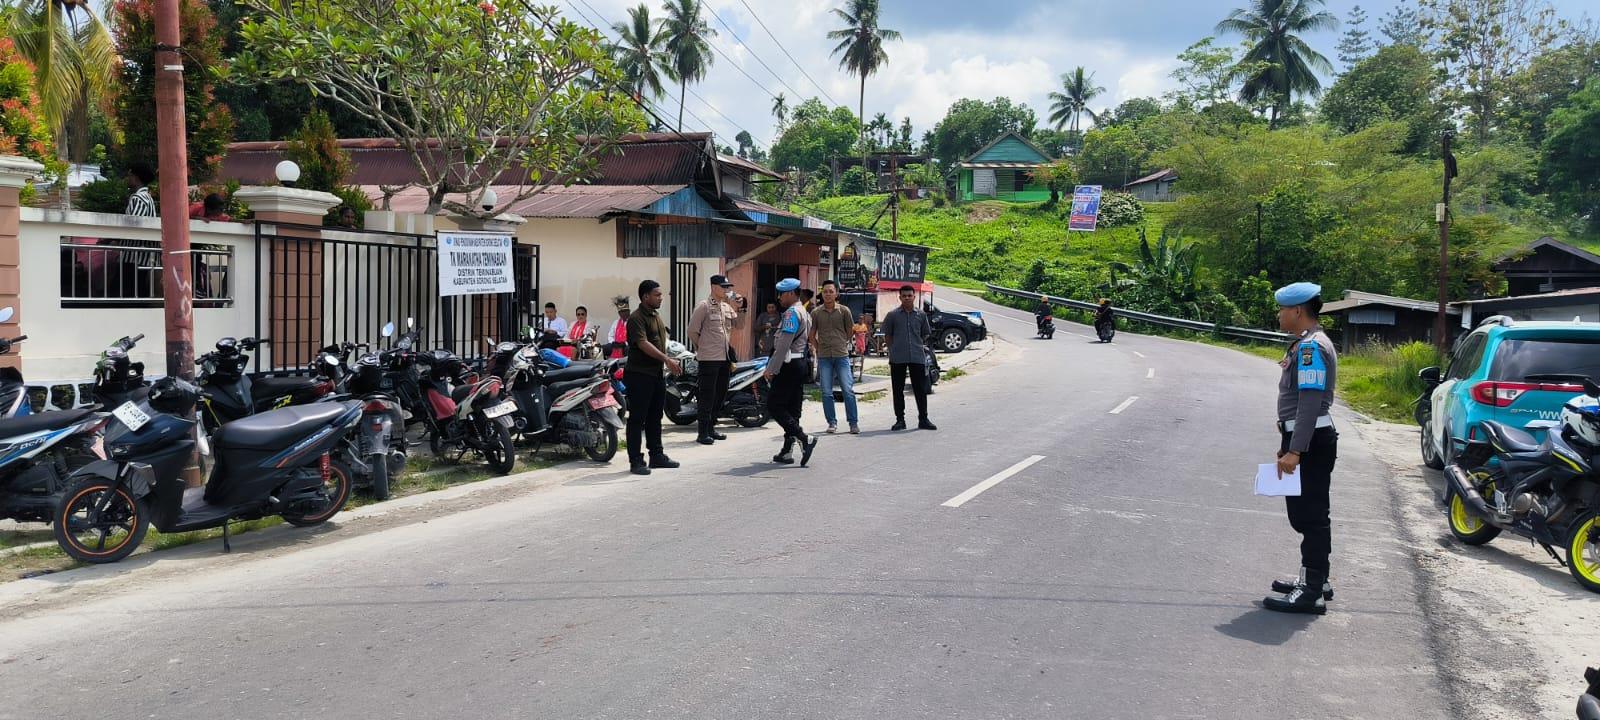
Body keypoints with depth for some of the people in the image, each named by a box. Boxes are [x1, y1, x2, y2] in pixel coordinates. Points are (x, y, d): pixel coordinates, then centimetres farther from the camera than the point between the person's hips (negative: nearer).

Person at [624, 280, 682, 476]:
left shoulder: (656, 316, 16)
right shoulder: (636, 318, -14)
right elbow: (643, 344, -25)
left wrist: (669, 363, 17)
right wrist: (667, 359, -31)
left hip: (657, 373, 9)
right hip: (639, 374, -9)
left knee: (655, 417, 16)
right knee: (637, 418, -4)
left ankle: (657, 456, 25)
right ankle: (636, 461, -1)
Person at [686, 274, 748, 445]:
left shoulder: (727, 307, 12)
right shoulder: (703, 307, -10)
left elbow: (738, 326, 13)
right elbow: (693, 331, -9)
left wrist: (741, 308, 0)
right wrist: (703, 348, 1)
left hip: (724, 358, 8)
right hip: (709, 359, -8)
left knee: (721, 395, 13)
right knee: (707, 396, -6)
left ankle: (711, 429, 24)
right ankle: (703, 433, -1)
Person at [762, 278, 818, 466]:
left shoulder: (791, 313, -14)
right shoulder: (804, 313, 18)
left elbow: (783, 344, -21)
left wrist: (770, 369, -19)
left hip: (789, 365, -10)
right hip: (800, 364, 10)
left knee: (774, 405, -7)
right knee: (792, 407, 9)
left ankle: (804, 439, -13)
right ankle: (787, 451, 11)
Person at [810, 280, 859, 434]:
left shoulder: (844, 311, 2)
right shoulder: (816, 313, 4)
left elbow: (850, 332, 12)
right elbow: (812, 335, 12)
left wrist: (843, 345, 11)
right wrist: (819, 349, 7)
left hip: (842, 355, -1)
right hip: (824, 357, 1)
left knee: (848, 390, -4)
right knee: (827, 392, 3)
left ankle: (853, 423, 3)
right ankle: (832, 423, 13)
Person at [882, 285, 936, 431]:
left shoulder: (921, 315, 7)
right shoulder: (892, 315, 2)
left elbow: (925, 334, 16)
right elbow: (887, 335, 8)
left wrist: (920, 346, 9)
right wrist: (893, 349, 1)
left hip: (917, 357, 1)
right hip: (897, 358, -1)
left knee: (921, 389, 4)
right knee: (898, 390, 4)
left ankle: (923, 419, 11)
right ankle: (900, 420, 13)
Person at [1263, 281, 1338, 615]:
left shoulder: (1312, 347, -17)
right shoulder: (1306, 344, 16)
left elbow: (1310, 402, -24)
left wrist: (1295, 451, -27)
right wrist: (1289, 445, 23)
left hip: (1311, 442, -10)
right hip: (1306, 440, 10)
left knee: (1310, 516, -7)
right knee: (1307, 514, 18)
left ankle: (1312, 592, -3)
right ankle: (1314, 580, 29)